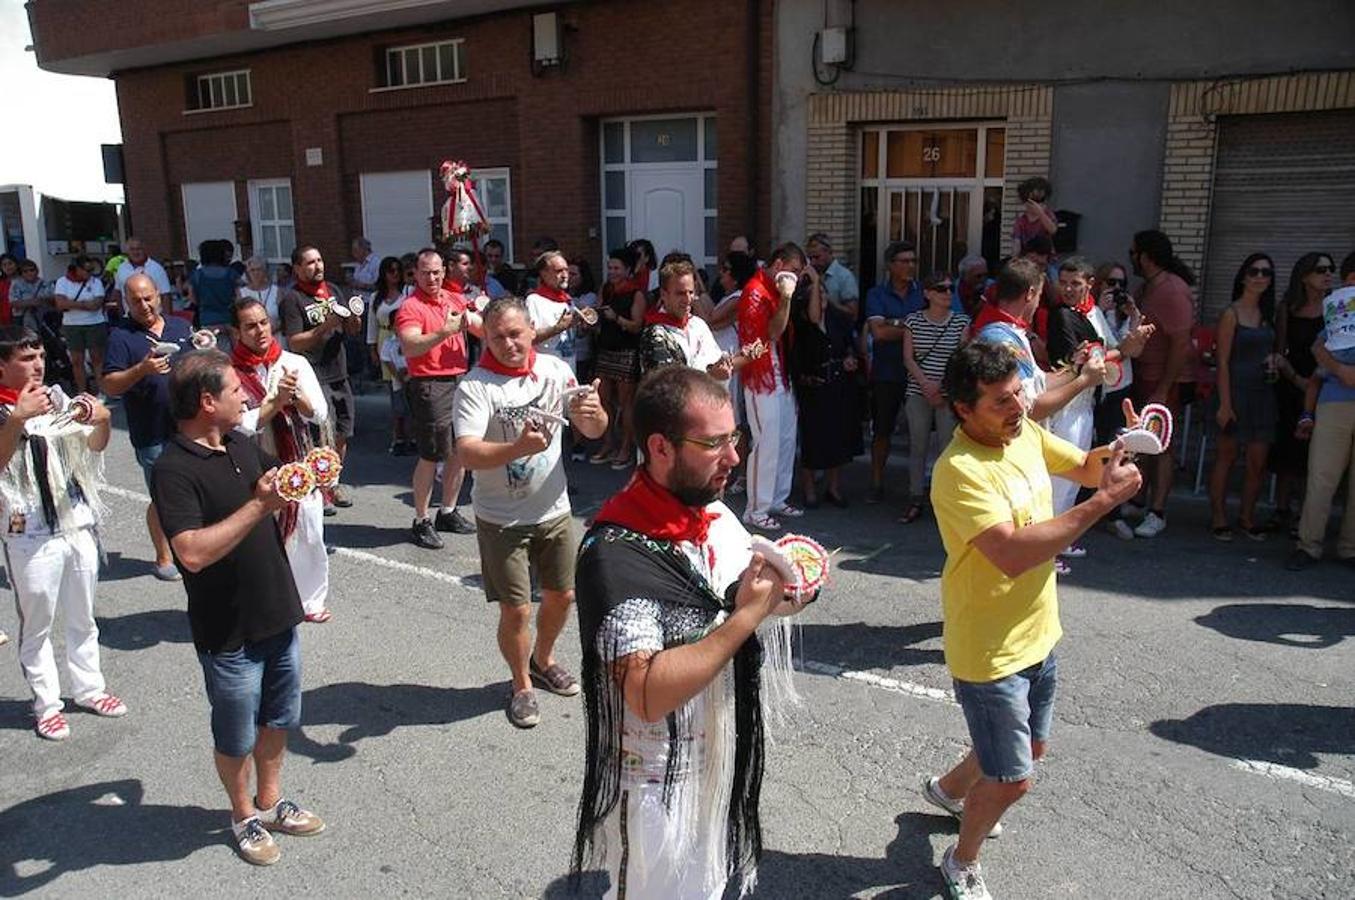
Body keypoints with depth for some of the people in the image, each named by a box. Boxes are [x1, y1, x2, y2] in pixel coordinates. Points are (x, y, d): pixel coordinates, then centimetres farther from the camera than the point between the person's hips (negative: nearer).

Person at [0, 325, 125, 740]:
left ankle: (89, 688, 34)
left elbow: (93, 446, 11)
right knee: (37, 625, 10)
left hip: (78, 524, 5)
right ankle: (46, 704, 24)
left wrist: (102, 421, -9)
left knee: (83, 618, 18)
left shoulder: (56, 398, 2)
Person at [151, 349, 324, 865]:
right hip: (229, 634, -7)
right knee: (236, 737, 15)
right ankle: (244, 816, 37)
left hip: (278, 616, 7)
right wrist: (259, 505, -33)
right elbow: (192, 553, -32)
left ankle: (270, 802, 43)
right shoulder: (174, 470, -21)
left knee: (278, 719, 23)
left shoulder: (241, 446, 4)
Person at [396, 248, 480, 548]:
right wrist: (445, 332, -30)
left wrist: (473, 318, -10)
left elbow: (483, 330, 12)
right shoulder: (410, 307, -8)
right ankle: (421, 522, 8)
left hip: (460, 379, 7)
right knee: (431, 456, -3)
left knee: (460, 451, 12)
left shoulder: (454, 299, 13)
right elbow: (409, 347, -22)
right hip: (430, 385, -7)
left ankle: (448, 512, 27)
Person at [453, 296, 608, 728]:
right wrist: (518, 448, -45)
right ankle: (522, 684, 28)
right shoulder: (475, 386, -17)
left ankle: (543, 660, 46)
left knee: (562, 594, 18)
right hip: (501, 518, -4)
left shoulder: (554, 370, -3)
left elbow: (593, 432, 0)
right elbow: (467, 453, -28)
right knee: (516, 610, 1)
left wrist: (593, 412, -24)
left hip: (553, 509, 5)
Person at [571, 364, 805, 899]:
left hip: (724, 763, 7)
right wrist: (747, 615, -32)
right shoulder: (618, 554, -29)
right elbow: (648, 694, -34)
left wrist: (779, 594, -10)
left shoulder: (715, 513, -5)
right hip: (660, 787, -7)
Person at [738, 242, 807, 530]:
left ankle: (778, 499, 24)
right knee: (766, 444, -7)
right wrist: (785, 299, -25)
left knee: (787, 440, 12)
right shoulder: (755, 291, -13)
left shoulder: (774, 289, 15)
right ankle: (756, 510, 1)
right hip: (761, 379, -10)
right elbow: (772, 333, -22)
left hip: (781, 378, 10)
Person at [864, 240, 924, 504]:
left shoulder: (923, 292, 7)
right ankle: (877, 484, 17)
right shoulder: (877, 294, 0)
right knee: (882, 430, 6)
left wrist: (896, 324, -15)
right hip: (887, 373, -1)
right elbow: (878, 332, -12)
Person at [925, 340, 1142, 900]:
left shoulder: (1026, 433, -3)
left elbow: (1085, 468, 11)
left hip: (1037, 636, 9)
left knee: (1031, 748, 27)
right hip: (990, 652, -8)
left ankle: (948, 790, 54)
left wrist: (1115, 452, -12)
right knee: (1013, 781, 4)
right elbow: (1013, 554, -38)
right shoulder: (960, 471, -29)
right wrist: (1103, 502, -35)